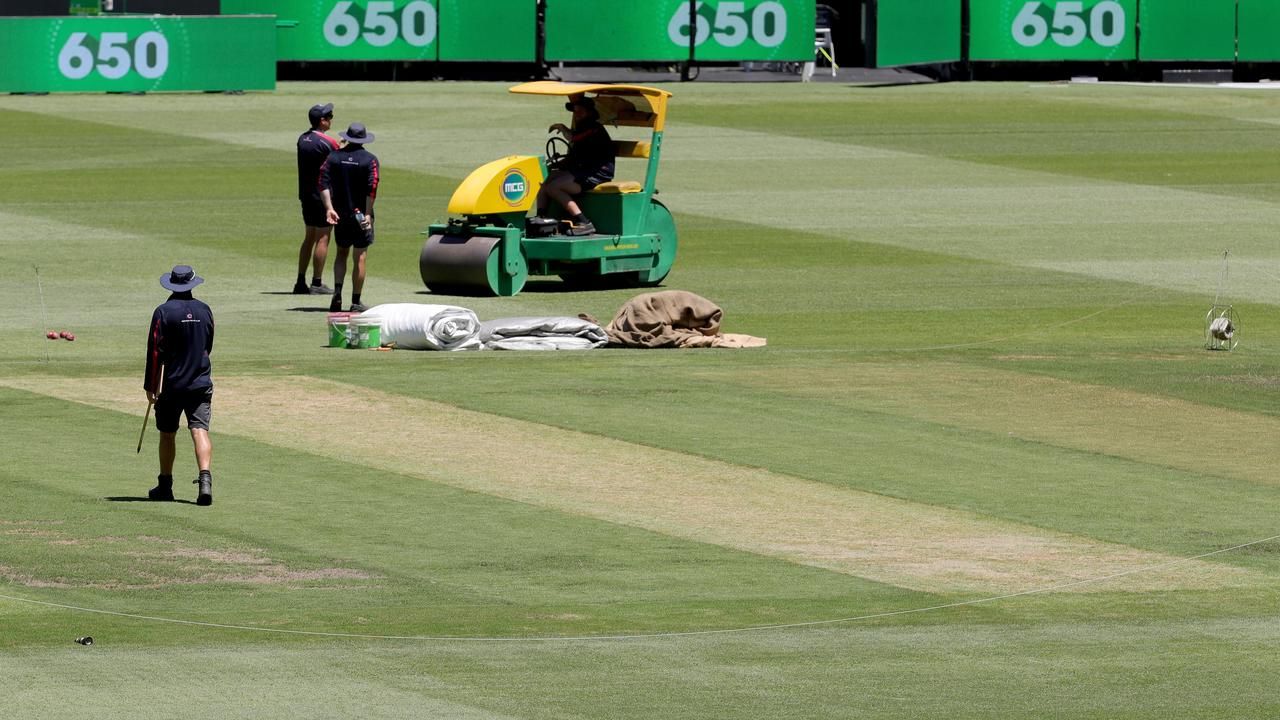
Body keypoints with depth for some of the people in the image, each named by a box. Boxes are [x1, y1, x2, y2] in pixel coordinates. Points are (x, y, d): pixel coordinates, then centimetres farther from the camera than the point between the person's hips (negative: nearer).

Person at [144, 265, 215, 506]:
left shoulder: (164, 312, -9)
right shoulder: (204, 310, 4)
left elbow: (155, 351, -10)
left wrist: (150, 385, -5)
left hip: (172, 384, -2)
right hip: (201, 382, 2)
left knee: (167, 434, 12)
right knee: (200, 430, -5)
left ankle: (165, 485, 20)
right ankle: (205, 479, -25)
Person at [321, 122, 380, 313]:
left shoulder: (334, 156, 3)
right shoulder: (370, 160, -5)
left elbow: (324, 182, -7)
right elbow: (372, 189, -15)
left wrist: (329, 208, -11)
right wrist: (367, 213, -14)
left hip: (340, 214, 2)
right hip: (361, 214, -2)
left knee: (341, 253, 16)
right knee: (359, 258, 3)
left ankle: (337, 292, -4)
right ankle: (356, 302, 3)